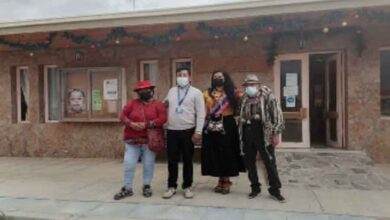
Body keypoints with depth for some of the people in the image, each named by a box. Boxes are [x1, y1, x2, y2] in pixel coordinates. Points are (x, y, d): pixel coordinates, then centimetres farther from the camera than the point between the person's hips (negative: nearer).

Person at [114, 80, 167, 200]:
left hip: (150, 140, -2)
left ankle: (147, 186, 24)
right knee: (129, 165, 4)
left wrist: (146, 125, -19)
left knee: (148, 165, 7)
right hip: (132, 140, 2)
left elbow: (162, 119, -12)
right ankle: (127, 188, 16)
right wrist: (131, 124, -17)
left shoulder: (158, 104, 1)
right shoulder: (132, 103, 8)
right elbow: (122, 116, 3)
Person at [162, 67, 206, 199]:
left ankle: (187, 187, 20)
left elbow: (201, 114, -6)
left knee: (187, 160, 7)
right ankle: (171, 186, 20)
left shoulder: (196, 92, -1)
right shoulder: (171, 91, 12)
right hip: (172, 131, 3)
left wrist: (198, 132, -13)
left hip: (188, 131, -3)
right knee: (172, 160, 7)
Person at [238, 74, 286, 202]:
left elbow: (277, 114, -6)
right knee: (249, 163, 10)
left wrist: (275, 134, -11)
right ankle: (255, 188, 25)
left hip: (263, 134, -5)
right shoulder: (244, 99, 12)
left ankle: (275, 189, 16)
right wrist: (240, 135, 14)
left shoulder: (268, 96, -3)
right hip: (247, 135, 5)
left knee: (270, 163, 2)